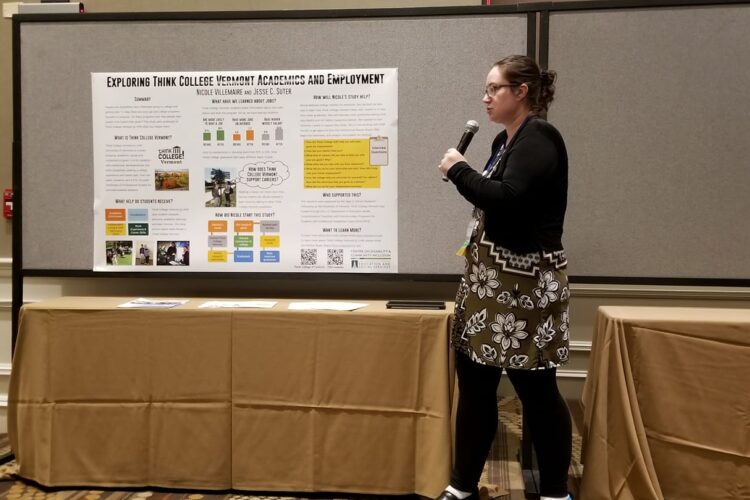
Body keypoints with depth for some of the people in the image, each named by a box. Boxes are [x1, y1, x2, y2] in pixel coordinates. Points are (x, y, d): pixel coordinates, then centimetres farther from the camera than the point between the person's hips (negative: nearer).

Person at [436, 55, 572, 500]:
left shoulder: (539, 138, -12)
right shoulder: (506, 140, 15)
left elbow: (506, 198, -25)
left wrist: (458, 169, -13)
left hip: (526, 284, -9)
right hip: (491, 278, 9)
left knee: (535, 387, 1)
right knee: (474, 380, 10)